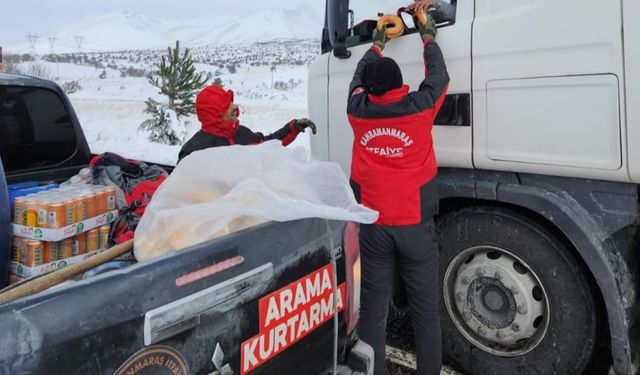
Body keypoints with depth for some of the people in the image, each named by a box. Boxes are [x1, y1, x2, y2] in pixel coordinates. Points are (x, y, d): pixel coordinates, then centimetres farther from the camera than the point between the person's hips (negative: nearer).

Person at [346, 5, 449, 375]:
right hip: (415, 225, -1)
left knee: (373, 309, 8)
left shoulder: (358, 111, 0)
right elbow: (439, 76, 14)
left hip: (372, 226, 2)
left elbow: (358, 79, 21)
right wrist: (429, 39, 30)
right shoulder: (419, 107, -6)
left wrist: (376, 45, 36)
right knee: (426, 312, 9)